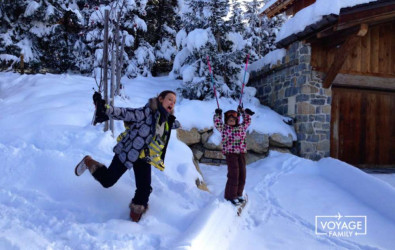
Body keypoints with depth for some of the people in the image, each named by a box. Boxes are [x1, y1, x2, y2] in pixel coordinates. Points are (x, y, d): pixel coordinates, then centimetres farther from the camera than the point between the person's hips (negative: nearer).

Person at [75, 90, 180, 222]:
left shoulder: (167, 121, 3)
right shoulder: (147, 112, -19)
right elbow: (125, 113, -28)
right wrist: (106, 109, -39)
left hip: (144, 158, 6)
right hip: (127, 152, -6)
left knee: (144, 189, -1)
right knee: (107, 180, 5)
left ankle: (136, 216, 26)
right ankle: (88, 162, 34)